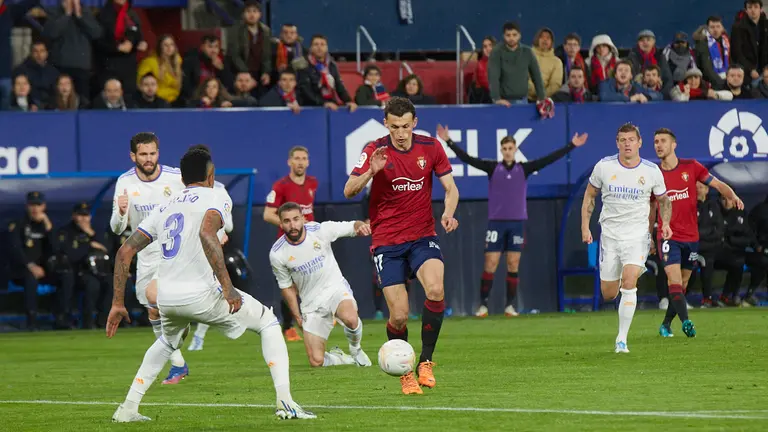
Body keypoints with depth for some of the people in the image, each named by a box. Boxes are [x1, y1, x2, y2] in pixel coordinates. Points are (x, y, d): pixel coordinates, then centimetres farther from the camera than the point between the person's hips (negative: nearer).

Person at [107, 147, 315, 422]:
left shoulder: (166, 207, 20)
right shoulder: (214, 199, 1)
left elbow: (125, 251, 17)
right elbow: (207, 233, -22)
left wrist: (118, 303, 21)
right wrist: (227, 287, -24)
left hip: (166, 298, 6)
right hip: (201, 294, -6)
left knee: (168, 342, 38)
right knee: (268, 322, 14)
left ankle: (128, 409, 27)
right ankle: (285, 402, 2)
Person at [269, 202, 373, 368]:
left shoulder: (320, 230, -14)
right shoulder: (277, 254, -11)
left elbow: (352, 227, -7)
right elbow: (287, 287, 4)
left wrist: (360, 226, -31)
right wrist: (297, 316, 4)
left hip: (336, 288, -1)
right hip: (311, 303, 1)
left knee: (350, 319, -37)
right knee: (316, 361, -10)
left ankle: (355, 348, -1)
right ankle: (341, 358, 27)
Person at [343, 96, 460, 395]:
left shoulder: (430, 148, 0)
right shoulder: (376, 151, -6)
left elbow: (451, 188, 8)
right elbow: (349, 191, -13)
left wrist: (448, 213, -13)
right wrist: (371, 172, -32)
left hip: (423, 236, 1)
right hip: (387, 242, -1)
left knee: (435, 290, -26)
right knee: (399, 315, -7)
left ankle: (426, 360, -11)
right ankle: (405, 373, 17)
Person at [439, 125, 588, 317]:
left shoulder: (524, 169, 4)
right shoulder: (493, 168, 1)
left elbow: (549, 159, 3)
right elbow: (467, 158, -4)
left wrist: (571, 145, -1)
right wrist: (449, 142, -12)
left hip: (518, 222, 1)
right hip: (496, 222, -1)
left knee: (513, 265, 2)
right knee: (490, 264, -4)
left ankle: (510, 306, 8)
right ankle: (483, 305, 0)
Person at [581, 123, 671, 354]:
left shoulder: (651, 171, -6)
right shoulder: (604, 166, -5)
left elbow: (663, 199, 10)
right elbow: (590, 195, 9)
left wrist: (665, 223, -7)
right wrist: (585, 226, 2)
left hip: (638, 235, -2)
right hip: (610, 235, 2)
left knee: (628, 284, -21)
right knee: (608, 294, 6)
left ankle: (622, 339, -12)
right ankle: (636, 271, 43)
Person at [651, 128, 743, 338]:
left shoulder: (691, 167, 0)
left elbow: (717, 184, 1)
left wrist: (733, 197, -19)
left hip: (691, 237, 2)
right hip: (668, 237, -2)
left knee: (681, 285, 8)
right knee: (674, 280, -19)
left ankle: (666, 324, 21)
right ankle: (685, 322, -28)